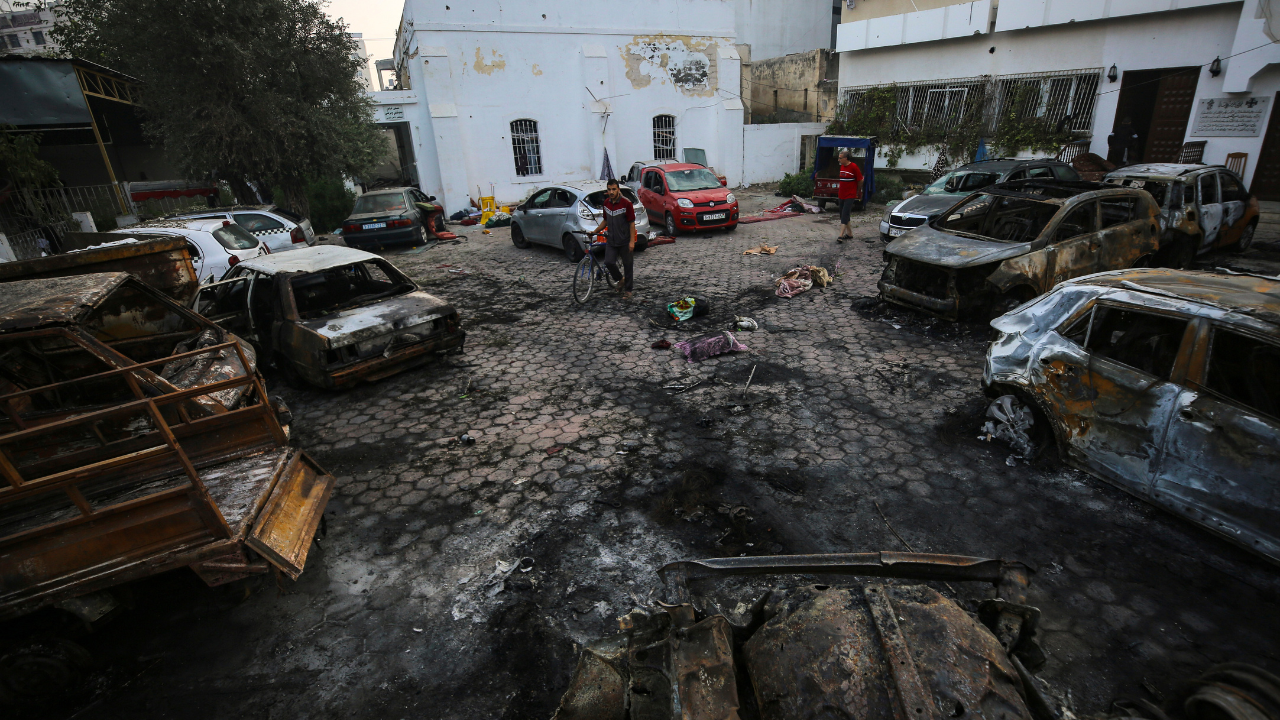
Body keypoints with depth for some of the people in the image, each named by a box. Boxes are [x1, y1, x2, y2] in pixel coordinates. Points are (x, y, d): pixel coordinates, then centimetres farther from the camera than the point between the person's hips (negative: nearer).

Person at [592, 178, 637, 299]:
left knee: (627, 265, 4)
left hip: (625, 241, -4)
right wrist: (595, 231, 10)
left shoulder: (626, 203, -10)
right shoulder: (606, 203, 6)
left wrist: (632, 241, -15)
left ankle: (627, 290, 19)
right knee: (609, 263, -9)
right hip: (611, 240, 4)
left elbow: (632, 223, -9)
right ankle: (619, 279, 20)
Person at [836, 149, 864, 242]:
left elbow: (860, 180, -5)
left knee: (845, 214, -15)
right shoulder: (842, 166, 10)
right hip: (841, 195, 8)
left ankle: (841, 235, -19)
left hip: (850, 195, -8)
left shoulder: (854, 167, -12)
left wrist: (858, 192, 5)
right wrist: (840, 191, 18)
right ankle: (849, 233, 25)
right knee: (842, 215, 12)